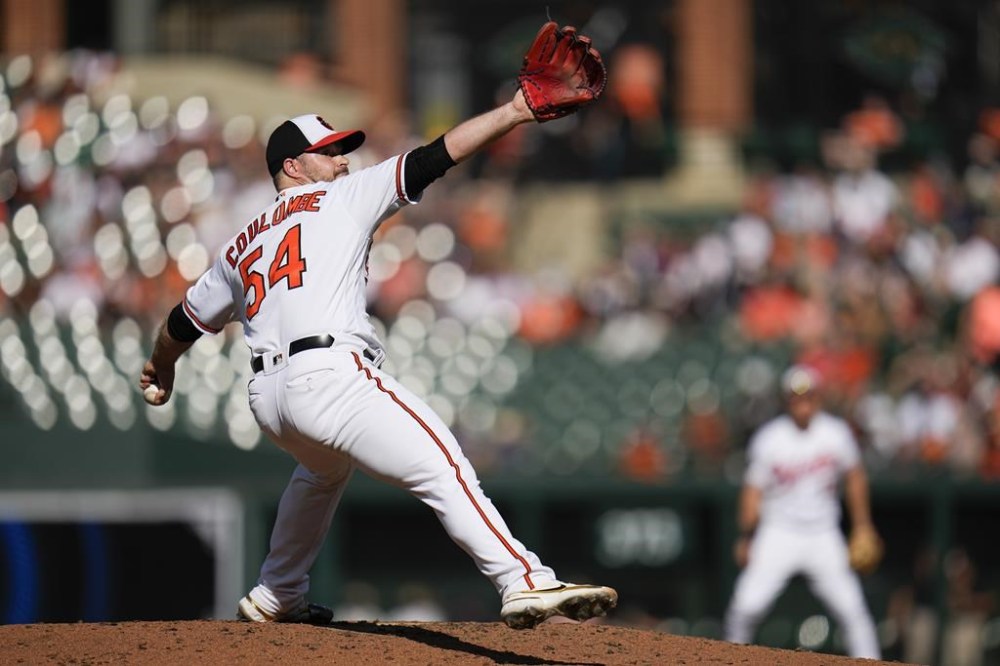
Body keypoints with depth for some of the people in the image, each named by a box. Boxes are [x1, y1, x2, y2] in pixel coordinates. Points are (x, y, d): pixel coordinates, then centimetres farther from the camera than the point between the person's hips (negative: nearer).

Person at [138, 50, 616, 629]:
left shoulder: (242, 246, 26)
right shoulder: (343, 199, 10)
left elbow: (184, 324, 34)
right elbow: (433, 159, 2)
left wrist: (161, 372, 54)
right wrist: (513, 113, 0)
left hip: (267, 399, 8)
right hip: (331, 377, -8)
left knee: (325, 469, 38)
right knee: (444, 468, -18)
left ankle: (276, 597, 42)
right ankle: (525, 582, -36)